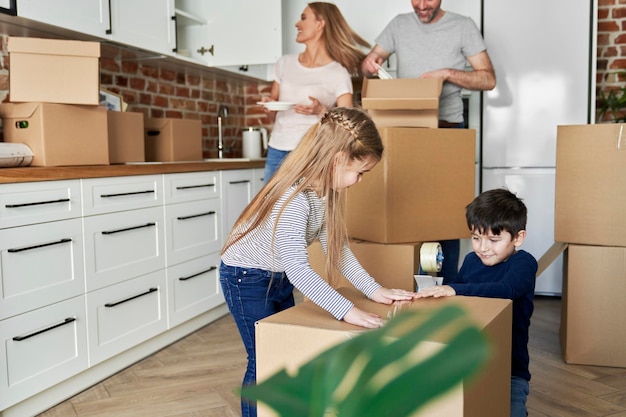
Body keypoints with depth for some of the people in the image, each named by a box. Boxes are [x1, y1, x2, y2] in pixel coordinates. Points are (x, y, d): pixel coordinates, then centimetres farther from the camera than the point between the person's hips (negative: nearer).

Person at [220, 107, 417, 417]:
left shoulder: (325, 190, -7)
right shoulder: (293, 197, -34)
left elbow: (337, 246, -2)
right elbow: (297, 269, -39)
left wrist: (374, 290, -8)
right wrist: (347, 312, -41)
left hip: (280, 278, 8)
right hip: (246, 277, -8)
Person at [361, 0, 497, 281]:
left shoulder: (463, 27, 1)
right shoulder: (399, 24, 10)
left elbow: (488, 79, -2)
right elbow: (367, 66, 10)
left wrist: (447, 73, -17)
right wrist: (369, 63, -14)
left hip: (448, 129, -2)